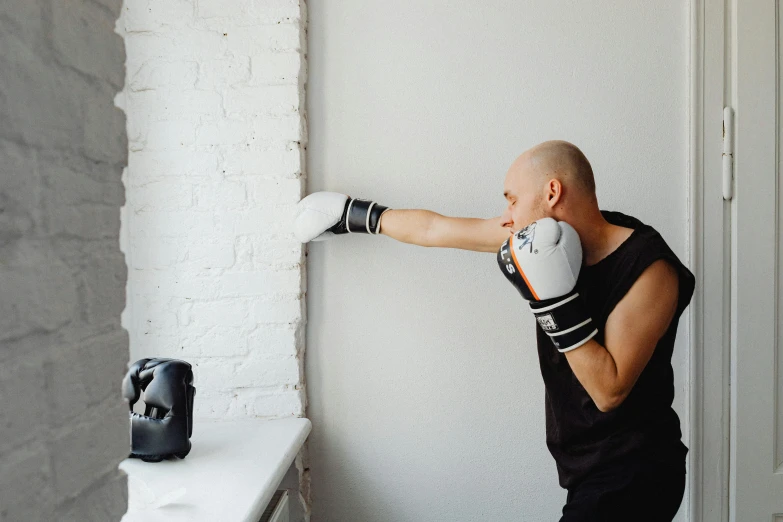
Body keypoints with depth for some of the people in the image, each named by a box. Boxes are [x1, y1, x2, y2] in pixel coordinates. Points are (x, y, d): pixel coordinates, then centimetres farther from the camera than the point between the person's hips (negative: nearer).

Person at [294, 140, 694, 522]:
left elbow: (609, 391, -23)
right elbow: (434, 229, 5)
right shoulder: (550, 236, -3)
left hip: (628, 476, -6)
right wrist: (352, 215, 14)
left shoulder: (650, 270, -20)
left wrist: (555, 301, -29)